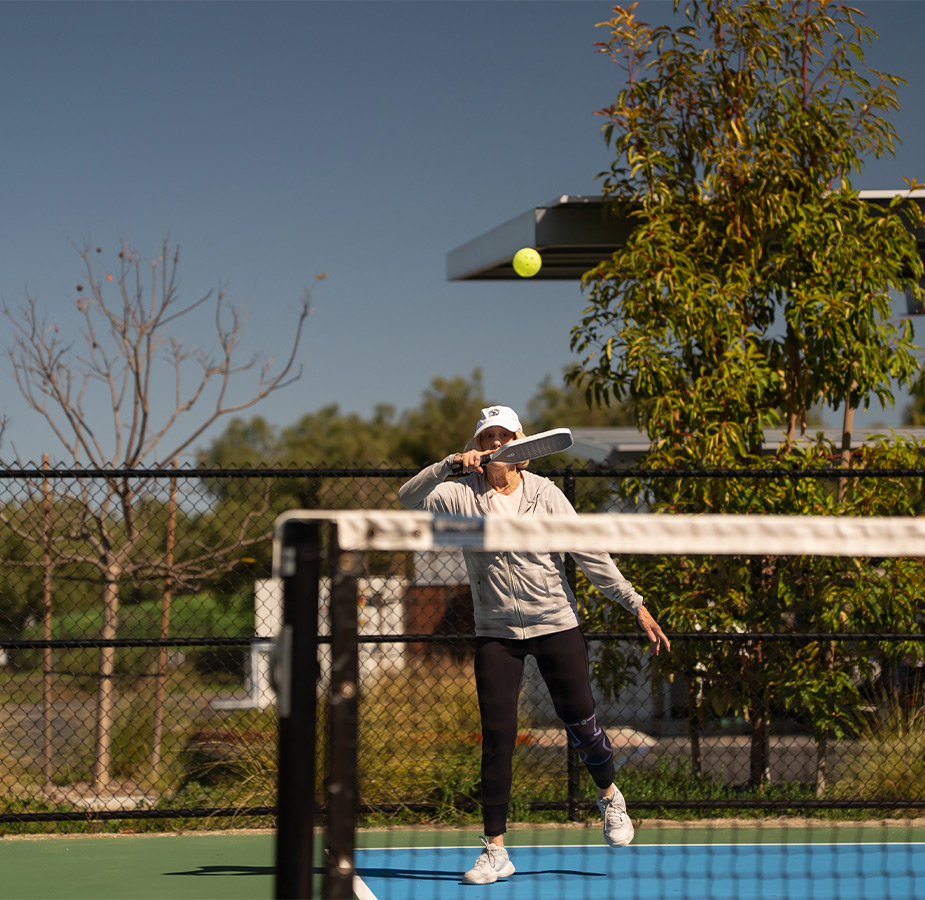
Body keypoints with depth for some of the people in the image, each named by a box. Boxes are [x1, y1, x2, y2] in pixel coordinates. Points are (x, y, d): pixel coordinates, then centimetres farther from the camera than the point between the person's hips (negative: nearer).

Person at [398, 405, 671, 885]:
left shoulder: (545, 494, -2)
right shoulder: (462, 496, 0)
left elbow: (590, 554, -2)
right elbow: (409, 497, -15)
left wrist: (635, 604, -6)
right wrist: (450, 464, -28)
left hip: (555, 624, 0)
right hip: (496, 633, 0)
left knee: (580, 722, 2)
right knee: (496, 736, -4)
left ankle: (610, 796, 33)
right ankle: (495, 851, 3)